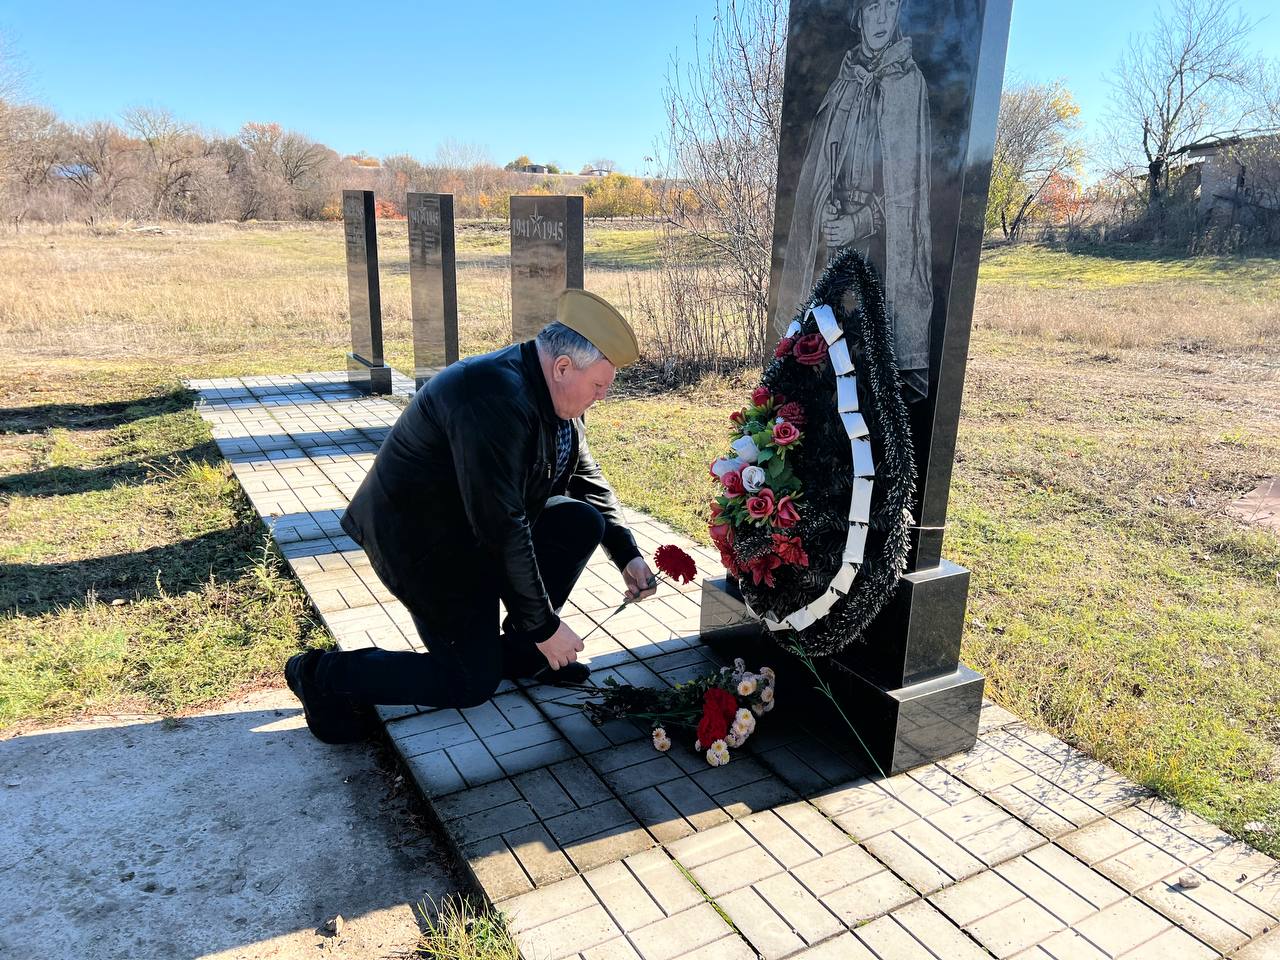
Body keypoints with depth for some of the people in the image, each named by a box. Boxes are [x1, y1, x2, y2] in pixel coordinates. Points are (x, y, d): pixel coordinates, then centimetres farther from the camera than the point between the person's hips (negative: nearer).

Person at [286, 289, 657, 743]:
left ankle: (520, 651, 9)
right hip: (421, 541, -9)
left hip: (481, 525, 9)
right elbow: (500, 528, -31)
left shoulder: (554, 392, -1)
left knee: (584, 520, -3)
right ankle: (325, 674, 8)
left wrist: (627, 554, 2)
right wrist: (544, 625, -22)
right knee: (473, 683, -4)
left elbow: (585, 475, 12)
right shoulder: (496, 399, -32)